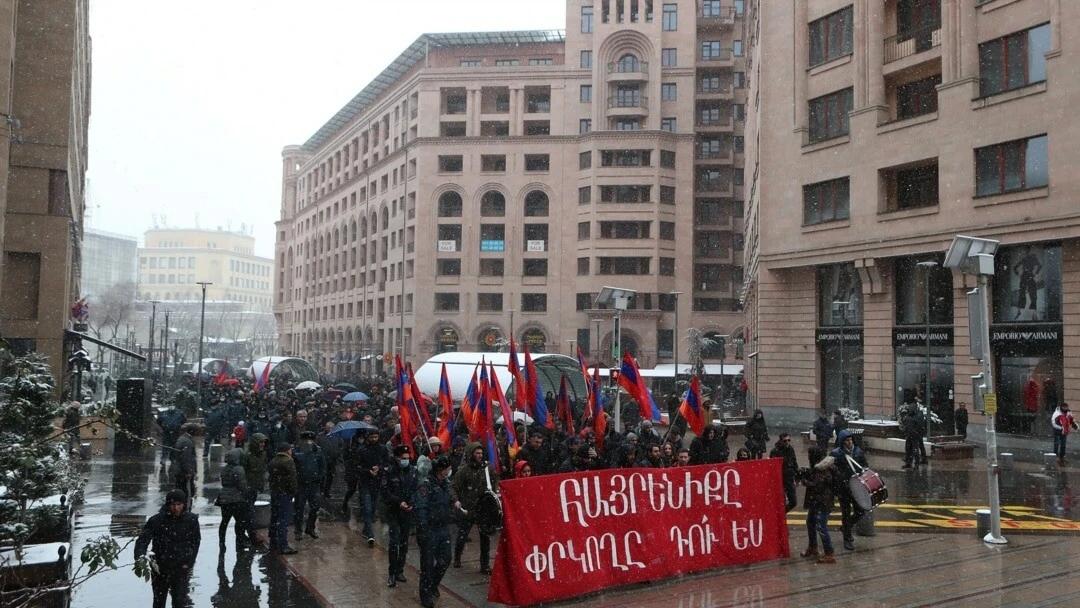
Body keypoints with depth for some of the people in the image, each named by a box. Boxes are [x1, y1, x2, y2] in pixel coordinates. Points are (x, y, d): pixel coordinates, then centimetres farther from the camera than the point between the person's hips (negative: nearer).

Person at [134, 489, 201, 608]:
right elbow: (143, 539, -14)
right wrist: (140, 556, -32)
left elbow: (195, 542, 4)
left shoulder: (192, 520, -7)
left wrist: (189, 563, -3)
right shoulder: (156, 520, -11)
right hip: (159, 568, 1)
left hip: (181, 568, -1)